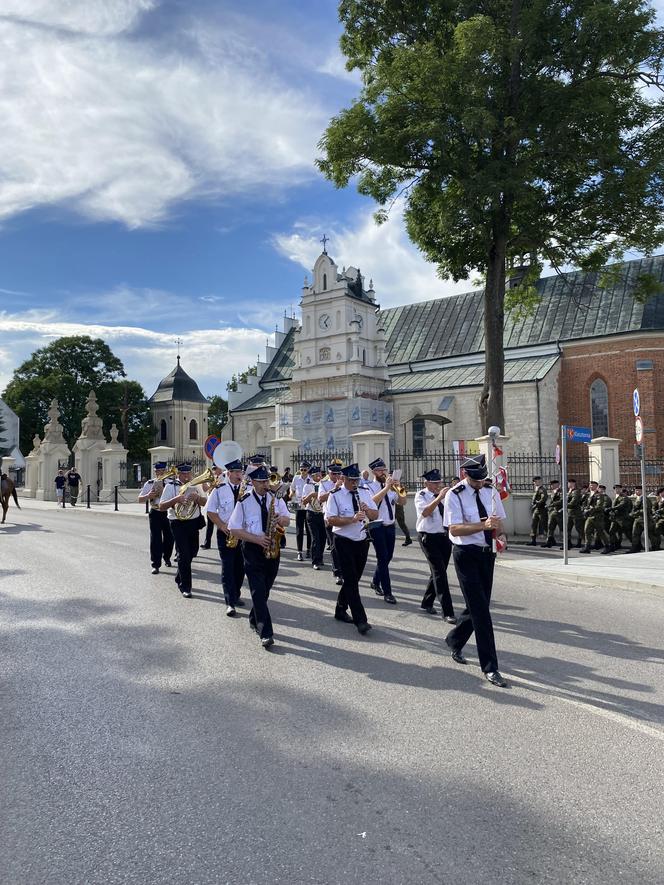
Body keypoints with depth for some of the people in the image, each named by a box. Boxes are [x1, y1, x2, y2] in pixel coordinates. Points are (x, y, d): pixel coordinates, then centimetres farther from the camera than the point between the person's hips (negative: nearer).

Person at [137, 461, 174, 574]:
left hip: (168, 513, 1)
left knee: (169, 538, 11)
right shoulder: (149, 484, 3)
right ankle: (156, 565, 1)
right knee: (155, 539, -4)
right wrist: (148, 496, -18)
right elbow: (140, 500, 3)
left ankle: (166, 558, 36)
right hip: (155, 513, -1)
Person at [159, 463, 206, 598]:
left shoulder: (195, 485, 7)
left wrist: (197, 497, -18)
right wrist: (176, 499, -28)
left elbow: (203, 502, 5)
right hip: (178, 523, -5)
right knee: (184, 554, -6)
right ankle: (185, 587, 3)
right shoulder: (170, 486, -7)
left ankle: (180, 577, 39)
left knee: (192, 551, 16)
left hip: (194, 522, 5)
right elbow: (161, 507, -12)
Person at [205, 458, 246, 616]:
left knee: (240, 567, 11)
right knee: (227, 567, -5)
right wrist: (222, 526, -10)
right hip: (225, 533, -3)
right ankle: (230, 603, -4)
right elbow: (210, 511, 0)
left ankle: (236, 595, 29)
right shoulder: (219, 490, -2)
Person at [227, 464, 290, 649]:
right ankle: (265, 633, -9)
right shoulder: (244, 502, -7)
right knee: (258, 591, -10)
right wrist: (257, 539, -18)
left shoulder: (276, 498, 4)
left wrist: (282, 519, -13)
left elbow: (287, 520, 12)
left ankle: (254, 620, 36)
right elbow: (234, 529, -8)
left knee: (265, 589, 14)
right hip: (253, 549, -4)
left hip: (272, 547, 4)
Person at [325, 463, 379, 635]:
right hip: (344, 542, -5)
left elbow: (375, 515, 7)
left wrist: (367, 510, -15)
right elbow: (331, 520, -17)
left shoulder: (365, 492, 6)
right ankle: (360, 620, -7)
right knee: (351, 581, -8)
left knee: (353, 579, 15)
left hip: (362, 541, 6)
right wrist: (352, 519, -28)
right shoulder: (335, 495, -9)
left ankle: (340, 610, 32)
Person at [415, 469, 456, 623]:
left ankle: (427, 603, 32)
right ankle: (447, 612, -8)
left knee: (438, 572, 14)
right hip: (429, 538, -6)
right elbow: (425, 512, -25)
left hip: (444, 536, 6)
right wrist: (439, 497, -33)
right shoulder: (421, 496, -7)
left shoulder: (445, 495, 9)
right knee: (439, 573, -9)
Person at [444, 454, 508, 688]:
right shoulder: (454, 495, -11)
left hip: (487, 553, 6)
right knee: (480, 609, -7)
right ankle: (490, 668, 2)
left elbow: (499, 526, 11)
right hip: (466, 554, -6)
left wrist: (497, 528, -13)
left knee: (478, 605, 14)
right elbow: (454, 529, -18)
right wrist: (483, 525, -28)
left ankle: (454, 640, 40)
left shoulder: (491, 493, 7)